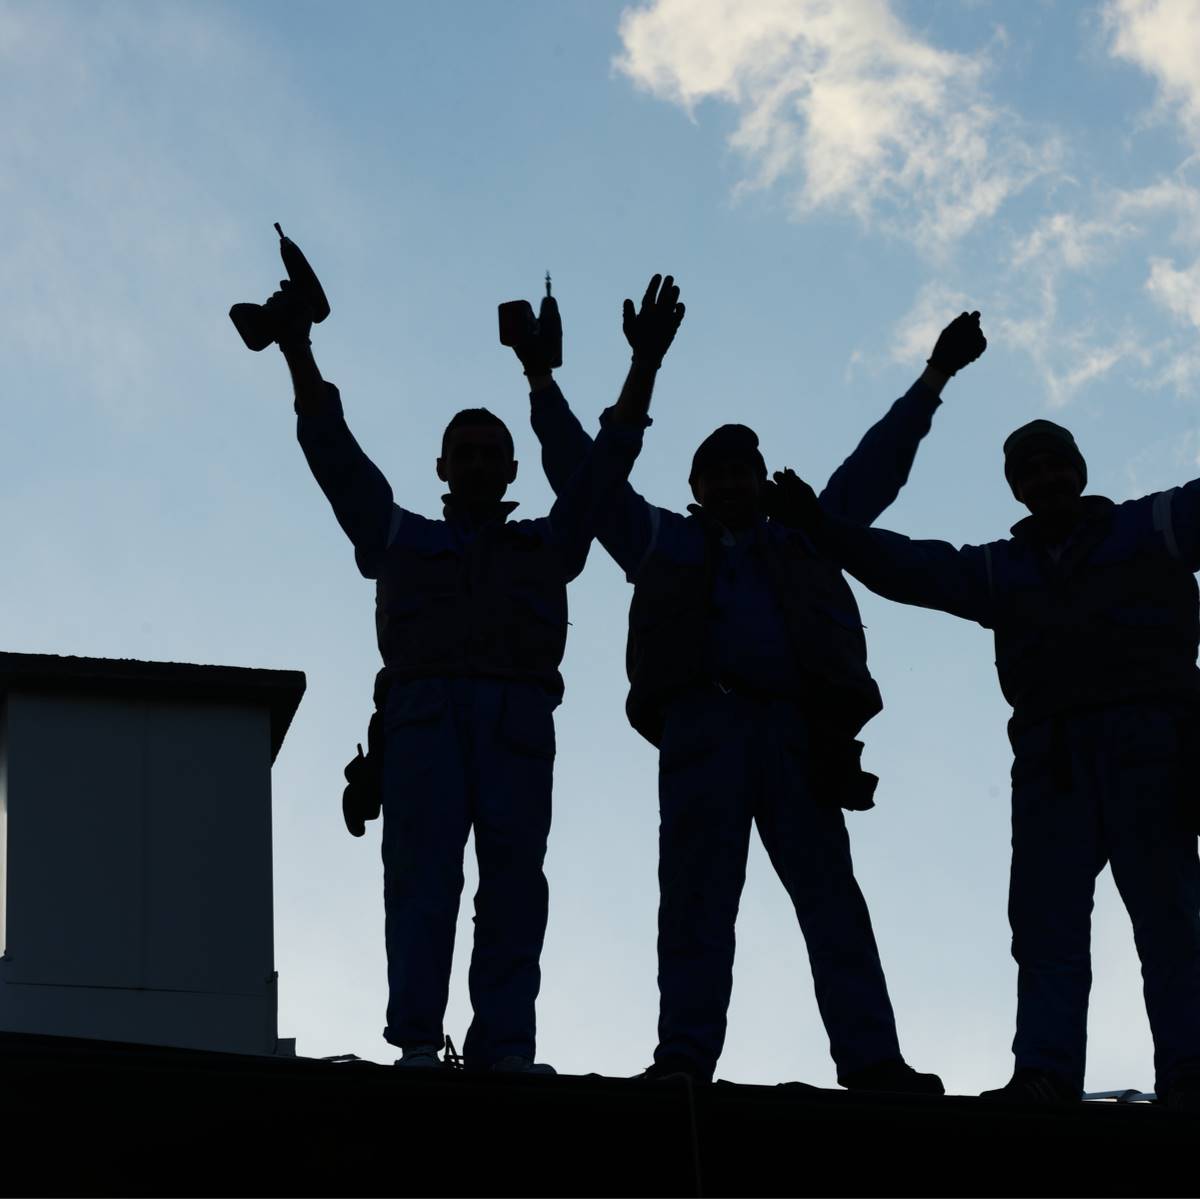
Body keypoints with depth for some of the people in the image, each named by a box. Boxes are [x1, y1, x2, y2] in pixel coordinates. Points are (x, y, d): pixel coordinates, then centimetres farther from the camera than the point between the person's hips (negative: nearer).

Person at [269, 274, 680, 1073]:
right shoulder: (401, 539, 27)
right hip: (423, 709, -1)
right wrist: (298, 350, 12)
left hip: (515, 716, 1)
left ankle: (504, 1044, -20)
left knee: (514, 874, -12)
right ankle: (418, 1042, -25)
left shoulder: (547, 544, 30)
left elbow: (609, 462, 26)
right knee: (423, 869, -16)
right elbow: (334, 451, 21)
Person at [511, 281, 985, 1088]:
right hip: (704, 727, -1)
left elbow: (877, 467, 28)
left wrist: (934, 380, 26)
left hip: (798, 733, 1)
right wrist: (543, 382, 15)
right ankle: (686, 1055, -15)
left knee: (832, 896, -6)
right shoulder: (663, 541, 23)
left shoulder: (803, 539, 26)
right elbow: (579, 472, 21)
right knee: (697, 896, -9)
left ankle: (871, 1057, -13)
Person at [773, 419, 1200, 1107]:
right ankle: (1045, 1072, -15)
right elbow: (903, 566, 18)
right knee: (1046, 920, -7)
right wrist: (819, 524, 9)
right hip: (1052, 757, 4)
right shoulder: (1001, 571, 24)